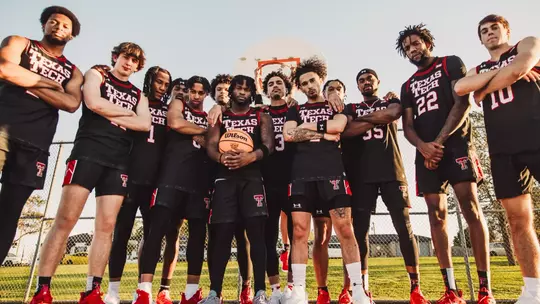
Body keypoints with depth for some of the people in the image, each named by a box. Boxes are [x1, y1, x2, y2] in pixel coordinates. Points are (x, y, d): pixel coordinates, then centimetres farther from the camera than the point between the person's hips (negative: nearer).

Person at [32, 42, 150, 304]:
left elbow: (145, 124, 4)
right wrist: (128, 113, 3)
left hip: (118, 162, 4)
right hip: (88, 152, -3)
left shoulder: (139, 95, 22)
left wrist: (111, 115, -4)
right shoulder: (96, 75, 15)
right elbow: (93, 103, -7)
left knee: (106, 226, -3)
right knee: (65, 220, -9)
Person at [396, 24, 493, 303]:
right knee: (436, 215, -2)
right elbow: (407, 125, 11)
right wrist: (423, 146, -11)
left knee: (471, 209, -11)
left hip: (455, 144, -4)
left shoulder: (451, 64, 10)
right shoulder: (408, 86, 21)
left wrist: (440, 141, -12)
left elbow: (463, 103, -4)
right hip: (426, 152, 4)